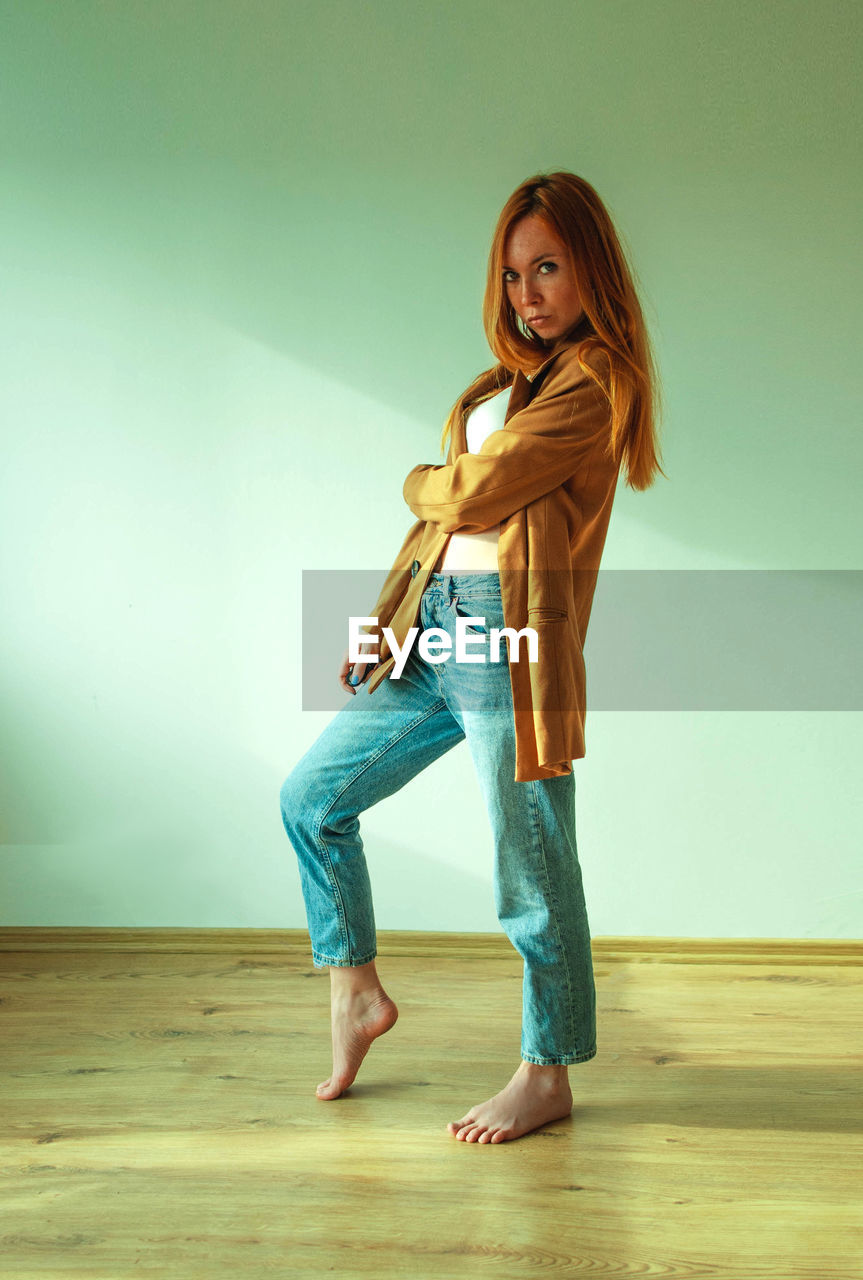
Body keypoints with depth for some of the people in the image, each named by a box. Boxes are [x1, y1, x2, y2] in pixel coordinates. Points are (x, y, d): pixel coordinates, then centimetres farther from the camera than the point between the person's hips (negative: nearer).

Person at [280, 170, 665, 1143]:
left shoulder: (597, 380, -9)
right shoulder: (508, 381, 18)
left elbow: (473, 496, -15)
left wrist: (423, 482, 7)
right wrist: (385, 620, 11)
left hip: (509, 640, -9)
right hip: (431, 634, 9)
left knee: (531, 866, 2)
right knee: (312, 797, 14)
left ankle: (548, 1075, 19)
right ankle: (355, 991, 29)